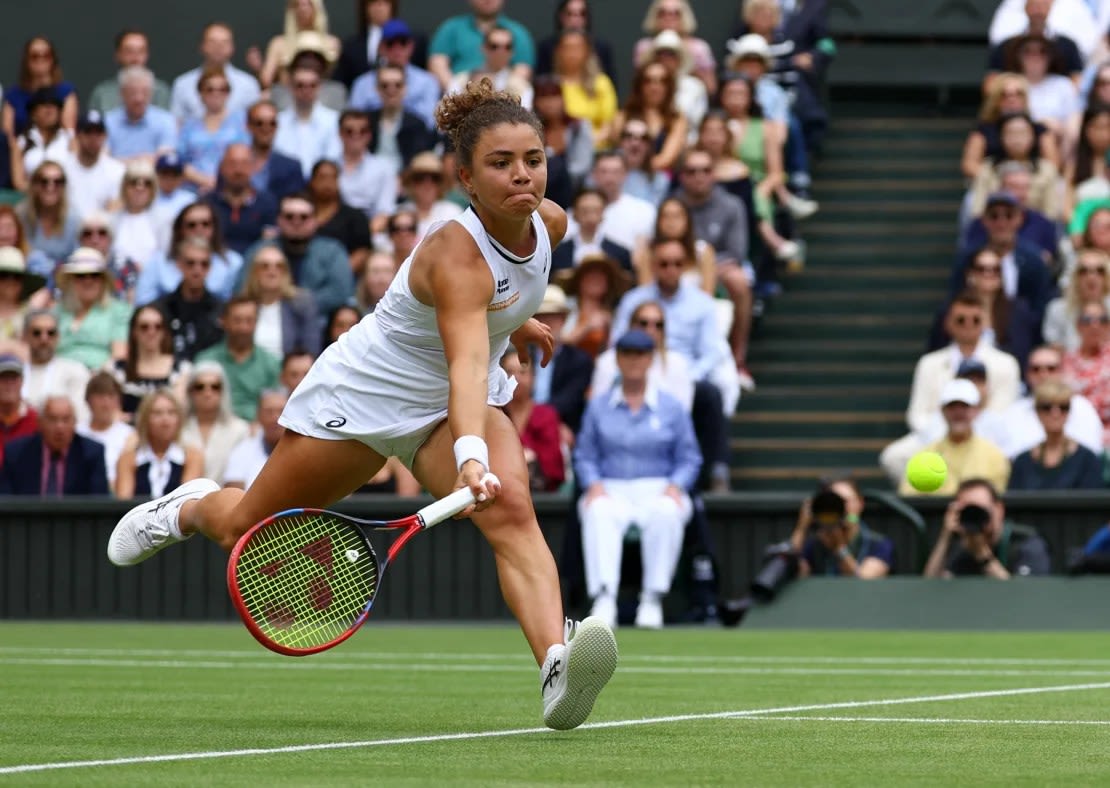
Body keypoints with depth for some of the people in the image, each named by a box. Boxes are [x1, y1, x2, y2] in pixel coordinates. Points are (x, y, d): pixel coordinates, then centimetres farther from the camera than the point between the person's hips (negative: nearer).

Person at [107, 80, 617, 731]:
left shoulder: (550, 223, -12)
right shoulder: (456, 254, -36)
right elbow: (465, 363, -52)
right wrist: (470, 456, -65)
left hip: (452, 407, 5)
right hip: (363, 392, -5)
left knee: (513, 511, -28)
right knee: (245, 532, 16)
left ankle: (556, 665, -48)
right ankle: (188, 508, 54)